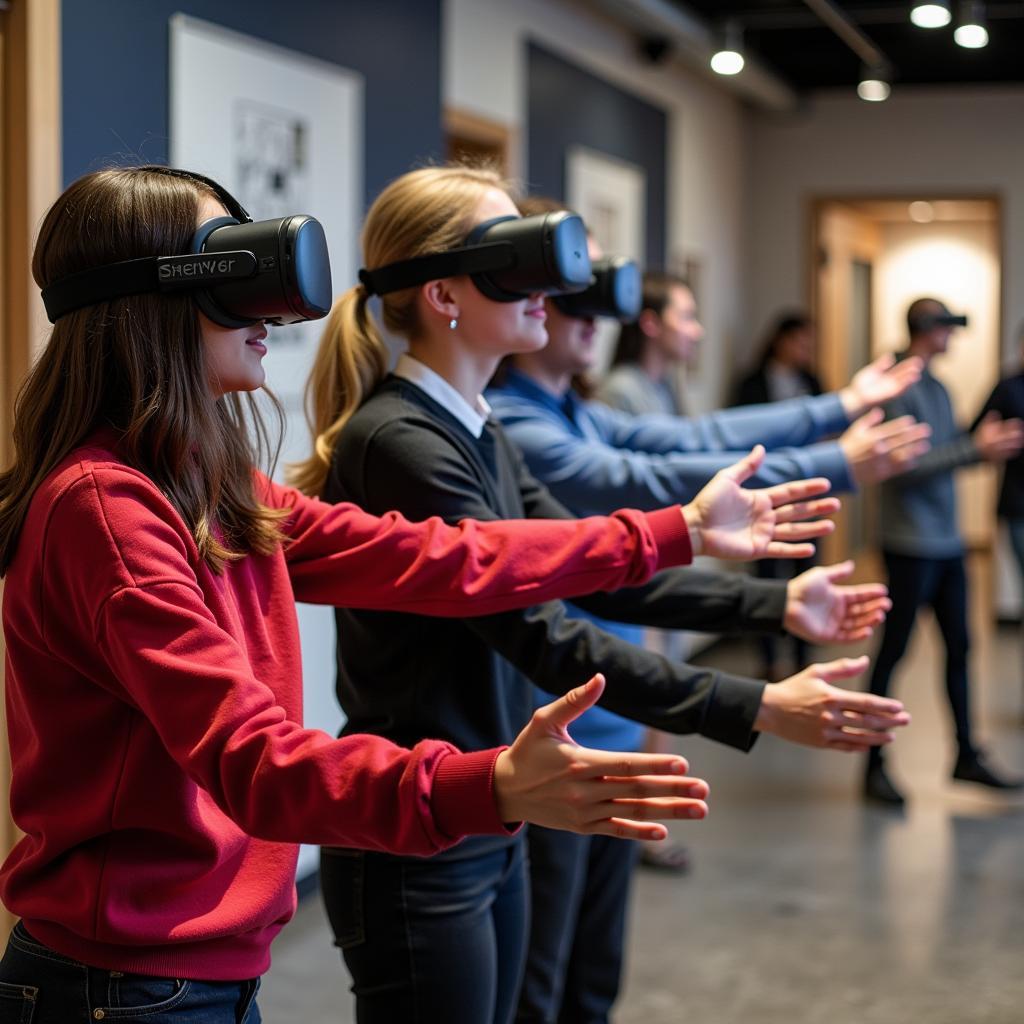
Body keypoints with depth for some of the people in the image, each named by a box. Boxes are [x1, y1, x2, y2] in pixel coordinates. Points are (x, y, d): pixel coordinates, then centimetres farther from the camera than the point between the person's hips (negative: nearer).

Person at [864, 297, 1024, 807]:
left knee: (958, 648, 12)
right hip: (911, 545, -8)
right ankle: (874, 764, 8)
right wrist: (976, 448, -19)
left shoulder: (938, 389, 13)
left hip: (946, 543, 8)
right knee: (893, 651, 0)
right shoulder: (900, 389, -13)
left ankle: (966, 755, 21)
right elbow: (906, 467, -20)